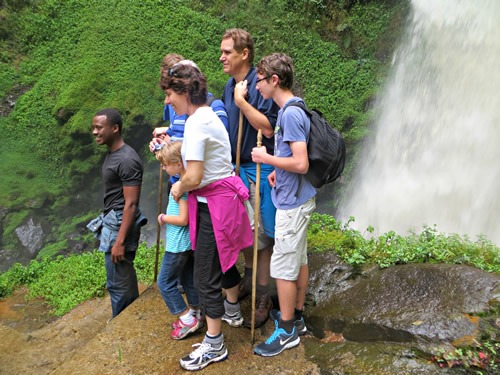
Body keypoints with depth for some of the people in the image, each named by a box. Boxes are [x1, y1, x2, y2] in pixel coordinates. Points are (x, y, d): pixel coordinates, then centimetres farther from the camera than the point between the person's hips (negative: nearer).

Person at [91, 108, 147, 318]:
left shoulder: (127, 160, -21)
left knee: (117, 283, 3)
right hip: (112, 222, 10)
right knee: (125, 277, 20)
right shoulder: (112, 153, 9)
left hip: (120, 225, -10)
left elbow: (130, 204, -22)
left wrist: (120, 241, -22)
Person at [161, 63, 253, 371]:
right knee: (223, 261, 27)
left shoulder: (196, 123, -22)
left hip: (214, 204, -10)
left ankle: (214, 346, 17)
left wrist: (179, 188, -6)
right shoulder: (208, 115, 9)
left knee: (206, 276, 1)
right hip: (224, 197, 10)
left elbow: (194, 177, -26)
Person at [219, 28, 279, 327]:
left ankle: (264, 296, 17)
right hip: (237, 167, 8)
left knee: (262, 235, 2)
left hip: (260, 170, -8)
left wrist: (241, 101, -24)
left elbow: (268, 128, -25)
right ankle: (248, 278, 39)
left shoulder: (260, 84, -17)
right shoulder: (230, 86, 9)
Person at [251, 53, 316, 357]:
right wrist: (279, 171, 8)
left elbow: (301, 163, -27)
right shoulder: (292, 109, 10)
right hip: (297, 199, 10)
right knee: (299, 260, 18)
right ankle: (296, 316, 33)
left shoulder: (291, 114, -21)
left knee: (283, 266, 1)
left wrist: (266, 158, -15)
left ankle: (287, 331, 15)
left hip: (293, 203, -10)